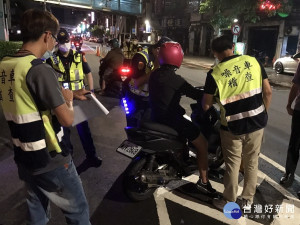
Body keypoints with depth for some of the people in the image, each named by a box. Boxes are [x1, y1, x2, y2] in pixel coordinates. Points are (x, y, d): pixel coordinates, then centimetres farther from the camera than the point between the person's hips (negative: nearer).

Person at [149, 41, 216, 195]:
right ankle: (203, 181, 10)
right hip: (171, 119, -9)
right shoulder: (175, 79, -20)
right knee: (202, 144, 3)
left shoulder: (154, 75, 4)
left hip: (156, 117, 9)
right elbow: (196, 94, -16)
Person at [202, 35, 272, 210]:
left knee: (233, 165, 13)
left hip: (233, 127, -3)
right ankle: (247, 200, 33)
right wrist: (263, 114, 13)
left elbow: (206, 106, -6)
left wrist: (212, 99, 17)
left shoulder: (215, 74, -12)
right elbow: (268, 92, 0)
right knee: (252, 163, 18)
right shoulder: (253, 61, -3)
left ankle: (229, 202, 29)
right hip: (257, 123, 3)